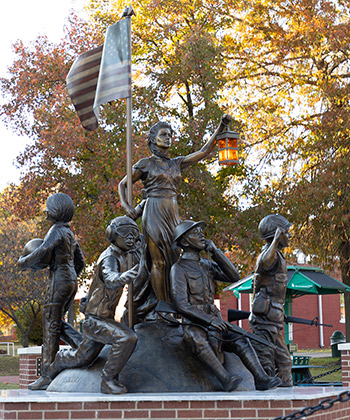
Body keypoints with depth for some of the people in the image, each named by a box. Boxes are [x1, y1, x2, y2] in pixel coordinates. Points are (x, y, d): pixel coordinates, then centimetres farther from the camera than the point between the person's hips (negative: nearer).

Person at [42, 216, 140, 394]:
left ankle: (61, 359, 49)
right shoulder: (109, 258, -22)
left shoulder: (120, 256, 6)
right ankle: (109, 380, -19)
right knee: (126, 339, -30)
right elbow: (111, 280, -42)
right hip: (96, 320, -9)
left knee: (82, 358, 23)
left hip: (104, 318, 9)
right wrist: (125, 277, -63)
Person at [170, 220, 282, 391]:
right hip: (193, 324, -7)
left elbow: (233, 276, 5)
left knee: (240, 340, -15)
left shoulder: (207, 264, 18)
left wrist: (215, 251, -1)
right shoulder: (179, 269, -4)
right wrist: (210, 319, -23)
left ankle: (261, 378, -27)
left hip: (213, 322, 7)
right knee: (199, 342, -39)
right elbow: (181, 305, -13)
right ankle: (225, 379, -48)